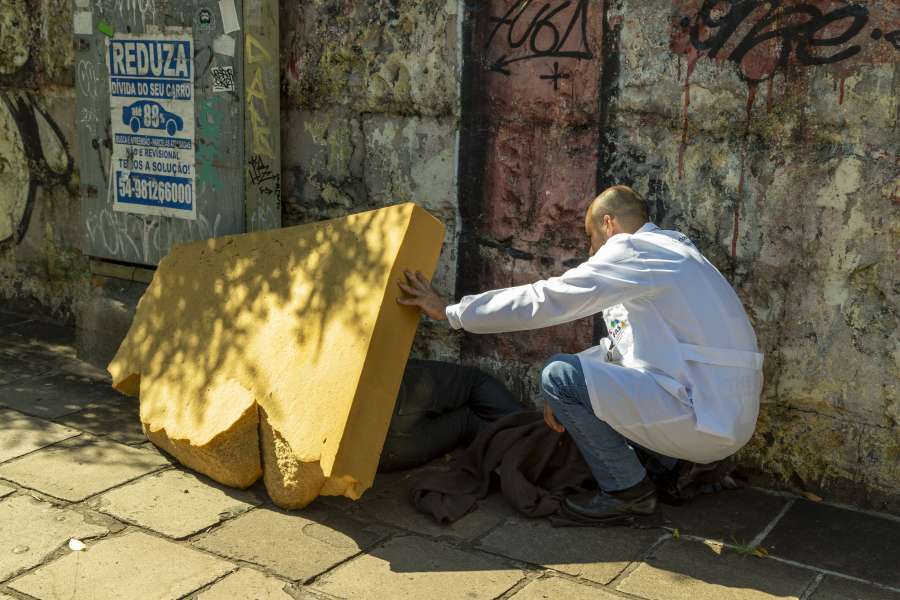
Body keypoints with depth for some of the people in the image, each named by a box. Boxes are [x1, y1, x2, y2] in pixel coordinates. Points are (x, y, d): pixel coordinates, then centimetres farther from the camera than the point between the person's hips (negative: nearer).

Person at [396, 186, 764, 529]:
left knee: (559, 375, -12)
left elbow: (544, 300, -13)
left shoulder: (633, 250, -10)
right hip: (730, 413, 10)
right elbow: (624, 344, 25)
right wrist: (567, 393, 15)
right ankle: (693, 462, 14)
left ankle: (629, 494, -1)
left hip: (707, 416, -10)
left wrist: (449, 312, -5)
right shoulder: (670, 251, 22)